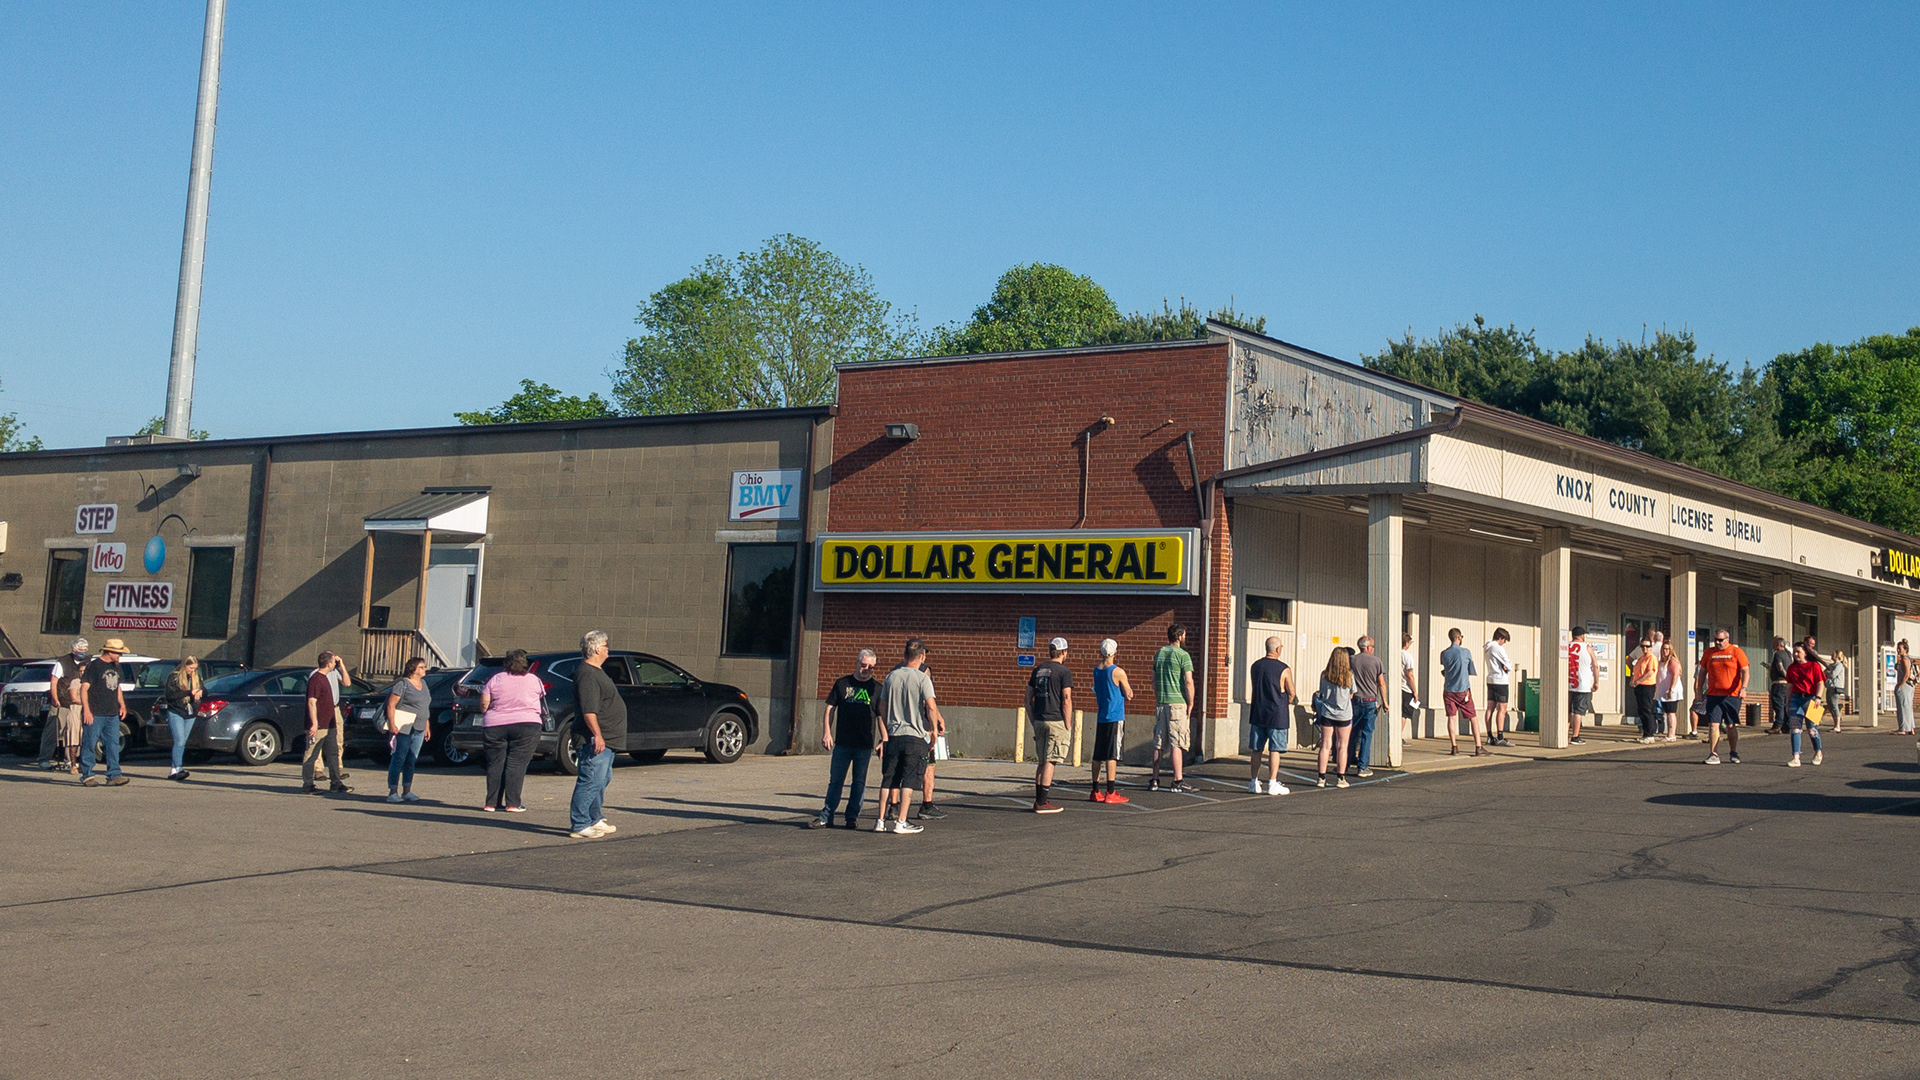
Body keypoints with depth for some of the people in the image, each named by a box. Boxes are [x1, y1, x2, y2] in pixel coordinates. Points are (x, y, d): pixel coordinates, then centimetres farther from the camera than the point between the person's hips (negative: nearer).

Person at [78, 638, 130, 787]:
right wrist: (86, 710, -18)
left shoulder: (115, 667, 16)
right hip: (95, 714, -7)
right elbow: (84, 688, -11)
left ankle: (114, 775, 3)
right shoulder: (94, 665, -7)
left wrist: (122, 704, 17)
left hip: (112, 714, 7)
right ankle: (87, 775, 6)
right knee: (89, 744, -1)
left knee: (113, 744, 2)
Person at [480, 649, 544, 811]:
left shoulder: (495, 679, 2)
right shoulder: (534, 680, 2)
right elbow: (541, 700, 16)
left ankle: (492, 802, 10)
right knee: (516, 764, -2)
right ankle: (512, 803, -7)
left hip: (495, 726, 1)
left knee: (495, 765, 9)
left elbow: (483, 705, 1)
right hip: (526, 725, -1)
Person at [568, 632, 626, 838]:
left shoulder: (596, 672, 17)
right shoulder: (587, 675, -18)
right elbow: (589, 710, -25)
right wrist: (597, 735, -27)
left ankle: (596, 820, 27)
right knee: (591, 781, -9)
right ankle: (579, 826, -7)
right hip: (598, 740, -11)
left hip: (606, 740, 11)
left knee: (602, 779, 18)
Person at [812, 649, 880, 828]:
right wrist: (826, 733, -1)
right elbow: (830, 708, 8)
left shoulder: (876, 688, 6)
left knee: (859, 782, 5)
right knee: (835, 780, 4)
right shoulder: (842, 683, 7)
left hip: (865, 744, 0)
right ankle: (826, 816, 8)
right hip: (842, 742, 0)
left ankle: (852, 816, 14)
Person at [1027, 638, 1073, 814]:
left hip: (1039, 721, 6)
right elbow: (1066, 702, -11)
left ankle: (1039, 800, 15)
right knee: (1050, 761, -5)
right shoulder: (1064, 672, -7)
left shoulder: (1038, 669, 12)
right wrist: (1067, 727, -5)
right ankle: (1041, 802, -7)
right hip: (1056, 721, -6)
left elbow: (1028, 698, 13)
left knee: (1041, 762, 13)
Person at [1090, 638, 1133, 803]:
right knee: (1112, 755, -6)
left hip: (1101, 717, 6)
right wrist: (1128, 686, 13)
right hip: (1115, 717, -6)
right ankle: (1110, 793, -6)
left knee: (1098, 755, 9)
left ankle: (1096, 792, 13)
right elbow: (1129, 696, -7)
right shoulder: (1118, 672, -11)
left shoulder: (1096, 670, 8)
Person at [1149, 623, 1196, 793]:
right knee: (1177, 743, -4)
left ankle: (1154, 780, 11)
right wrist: (1190, 703, -5)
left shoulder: (1158, 653, 11)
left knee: (1158, 744, 8)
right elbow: (1188, 682, -13)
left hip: (1161, 703, 6)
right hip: (1177, 703, -6)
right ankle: (1178, 780, -5)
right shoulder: (1182, 655, -8)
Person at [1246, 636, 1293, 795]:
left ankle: (1254, 783, 14)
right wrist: (1287, 703, 19)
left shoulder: (1255, 666, 4)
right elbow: (1291, 693, -2)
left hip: (1258, 712, 5)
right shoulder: (1284, 669, -11)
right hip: (1277, 714, -5)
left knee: (1256, 749, 10)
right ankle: (1272, 784, -1)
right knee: (1275, 749, 0)